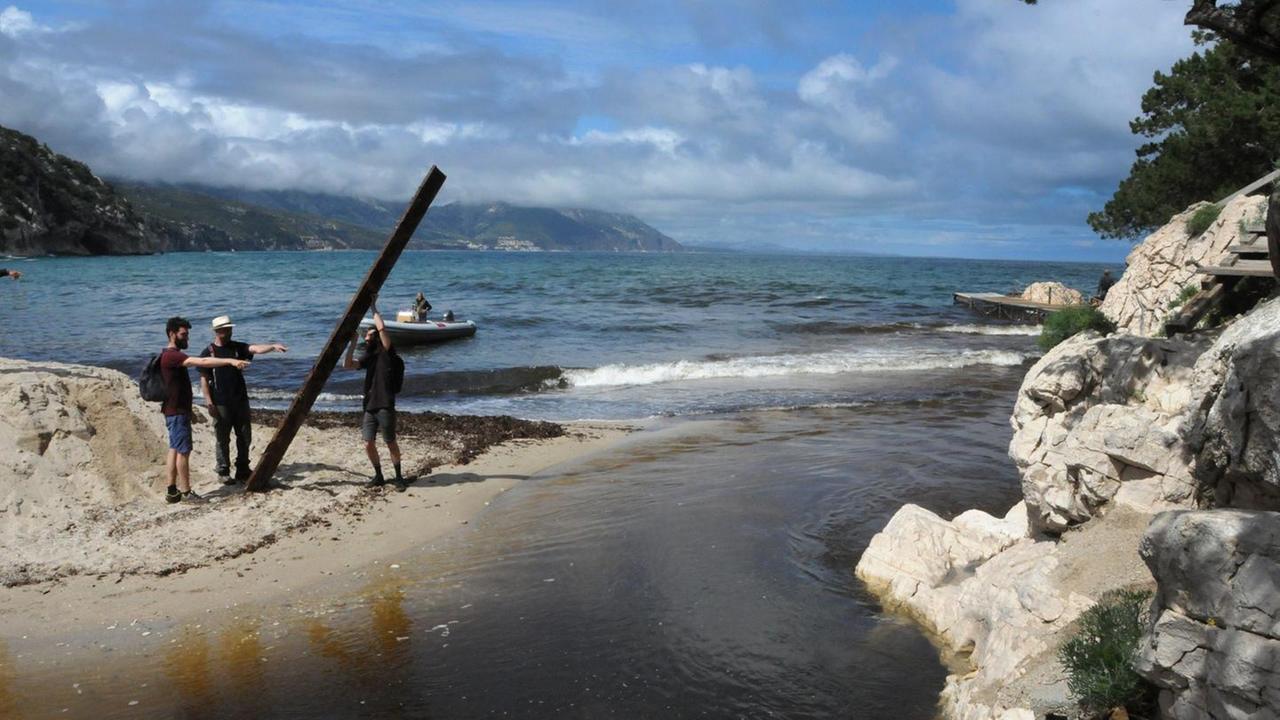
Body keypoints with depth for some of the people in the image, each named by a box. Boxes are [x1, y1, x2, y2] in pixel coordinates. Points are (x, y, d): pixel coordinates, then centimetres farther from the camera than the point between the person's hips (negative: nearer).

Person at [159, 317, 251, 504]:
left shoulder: (173, 355, 15)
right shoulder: (171, 356, -18)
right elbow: (201, 362, -30)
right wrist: (230, 361, -36)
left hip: (177, 411, 10)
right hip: (177, 412, -10)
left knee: (174, 449, 11)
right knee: (183, 450, -5)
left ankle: (172, 491, 15)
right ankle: (186, 492, 0)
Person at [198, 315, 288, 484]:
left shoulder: (237, 347, 7)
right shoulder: (208, 352, -2)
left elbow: (255, 349, -10)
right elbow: (203, 379, -4)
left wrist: (273, 346, -30)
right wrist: (209, 402, -11)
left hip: (240, 400, 4)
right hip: (221, 404, -4)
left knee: (244, 437, 7)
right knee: (223, 439, 3)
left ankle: (242, 470, 19)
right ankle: (223, 472, 14)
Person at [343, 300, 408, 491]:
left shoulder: (387, 353, -4)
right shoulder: (368, 357, 16)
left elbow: (382, 328, -16)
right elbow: (348, 365, 6)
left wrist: (373, 308, -5)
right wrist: (353, 342, 3)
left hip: (385, 406, -6)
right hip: (369, 406, 6)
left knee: (391, 443, 2)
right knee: (369, 443, 4)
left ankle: (399, 477, 15)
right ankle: (378, 476, 20)